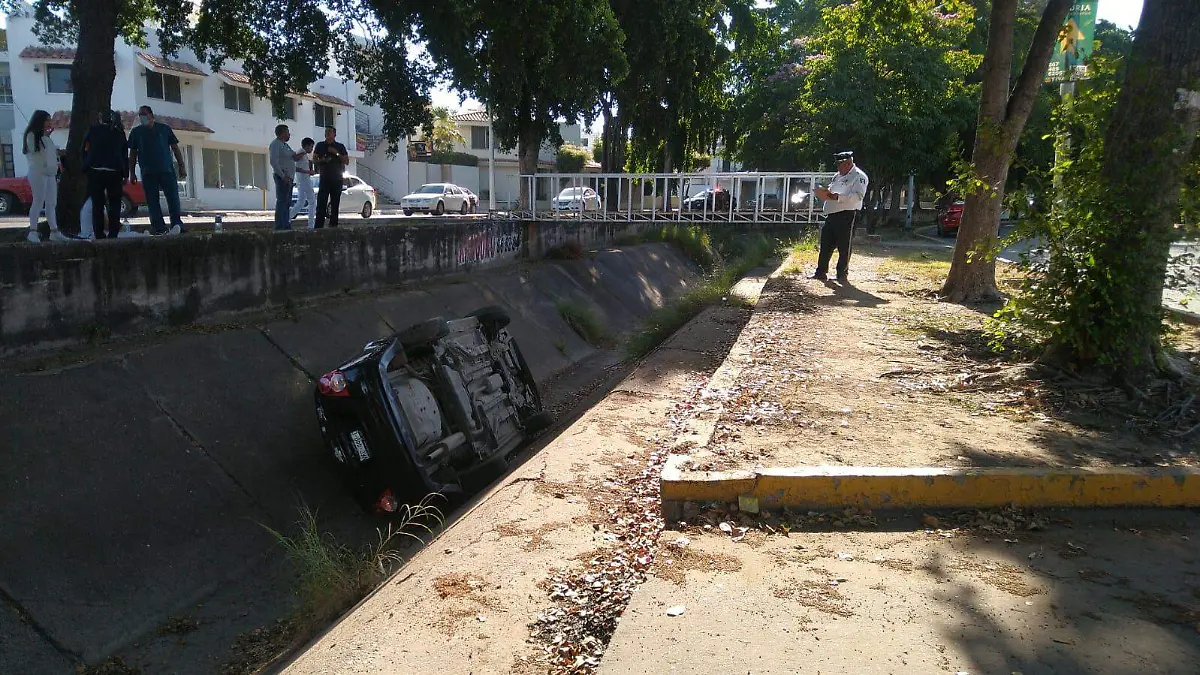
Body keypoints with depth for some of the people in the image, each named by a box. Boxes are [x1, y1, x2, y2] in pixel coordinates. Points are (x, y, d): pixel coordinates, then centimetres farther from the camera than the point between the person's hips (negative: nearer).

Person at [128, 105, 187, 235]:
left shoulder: (164, 129, 10)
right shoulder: (136, 132, 12)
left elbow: (175, 148, 11)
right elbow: (133, 154, 13)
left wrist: (181, 166, 3)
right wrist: (132, 173, 8)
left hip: (167, 170, -1)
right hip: (147, 173, 2)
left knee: (173, 197, -12)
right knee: (152, 201, -2)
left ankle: (177, 223, -14)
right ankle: (159, 228, -1)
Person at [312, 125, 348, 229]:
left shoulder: (340, 147, 10)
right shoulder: (320, 145, 11)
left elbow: (347, 161, 4)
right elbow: (314, 160, 11)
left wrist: (337, 153, -9)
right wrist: (322, 160, -10)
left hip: (337, 179, 1)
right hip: (324, 178, -1)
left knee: (335, 204, 1)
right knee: (321, 203, -10)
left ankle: (333, 224, 4)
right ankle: (319, 226, -14)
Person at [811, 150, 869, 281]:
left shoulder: (859, 176, -5)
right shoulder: (837, 176, 22)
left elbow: (857, 196, -19)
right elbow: (830, 191, 27)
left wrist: (836, 196, -25)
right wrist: (824, 193, 1)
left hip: (846, 215, -8)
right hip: (831, 215, 8)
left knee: (844, 247, 0)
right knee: (826, 245, 8)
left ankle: (842, 274, 10)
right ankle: (821, 272, 15)